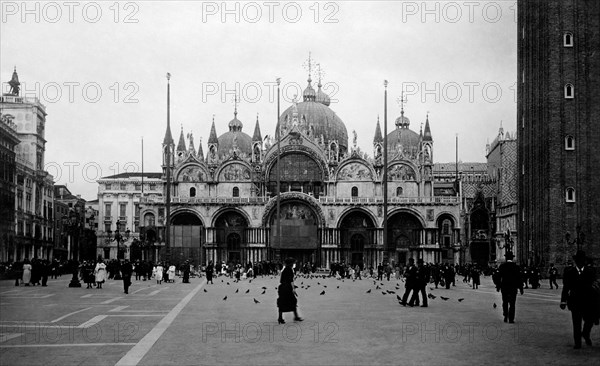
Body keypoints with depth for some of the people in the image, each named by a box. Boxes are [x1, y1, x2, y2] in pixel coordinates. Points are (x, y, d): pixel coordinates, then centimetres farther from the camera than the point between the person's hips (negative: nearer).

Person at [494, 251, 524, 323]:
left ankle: (506, 317, 9)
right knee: (512, 304, 2)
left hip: (504, 287, 1)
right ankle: (511, 319, -3)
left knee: (505, 303, 14)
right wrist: (521, 288, 3)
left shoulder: (502, 266, -2)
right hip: (513, 288, -1)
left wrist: (498, 286, 9)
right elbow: (519, 278, -4)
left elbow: (498, 277, -2)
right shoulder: (516, 266, -4)